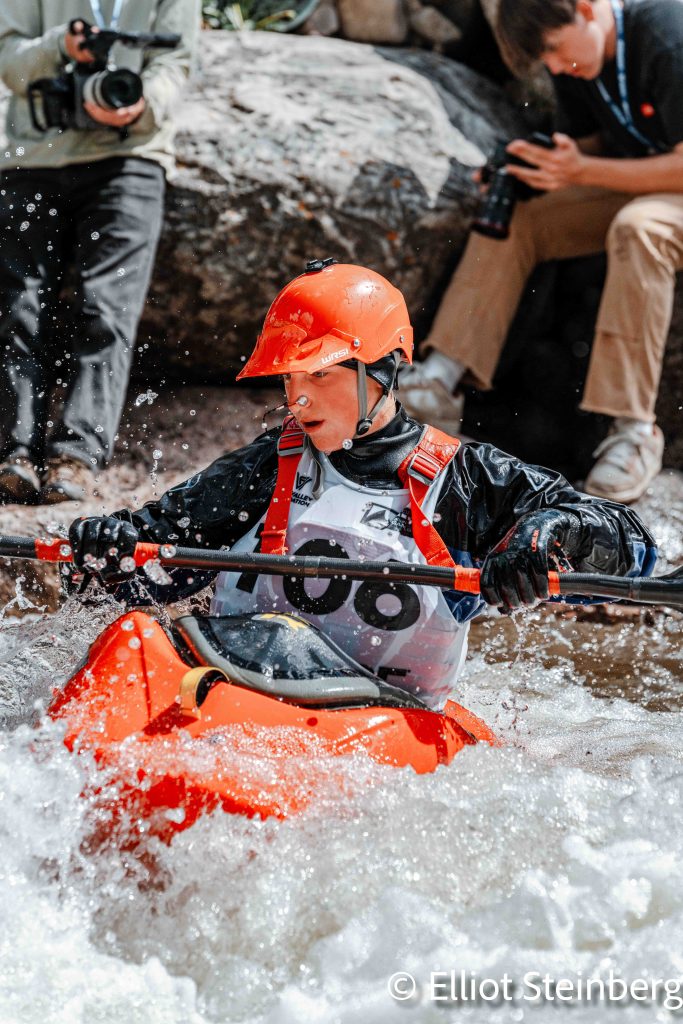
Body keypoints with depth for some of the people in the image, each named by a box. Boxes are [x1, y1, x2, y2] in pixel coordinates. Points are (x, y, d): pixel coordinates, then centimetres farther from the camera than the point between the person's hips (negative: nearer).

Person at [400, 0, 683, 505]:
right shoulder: (577, 59, -1)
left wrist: (583, 171, -31)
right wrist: (542, 166, -11)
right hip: (635, 182, 8)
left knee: (639, 227, -38)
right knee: (510, 217, -7)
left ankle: (633, 429, -37)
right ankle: (441, 375, -15)